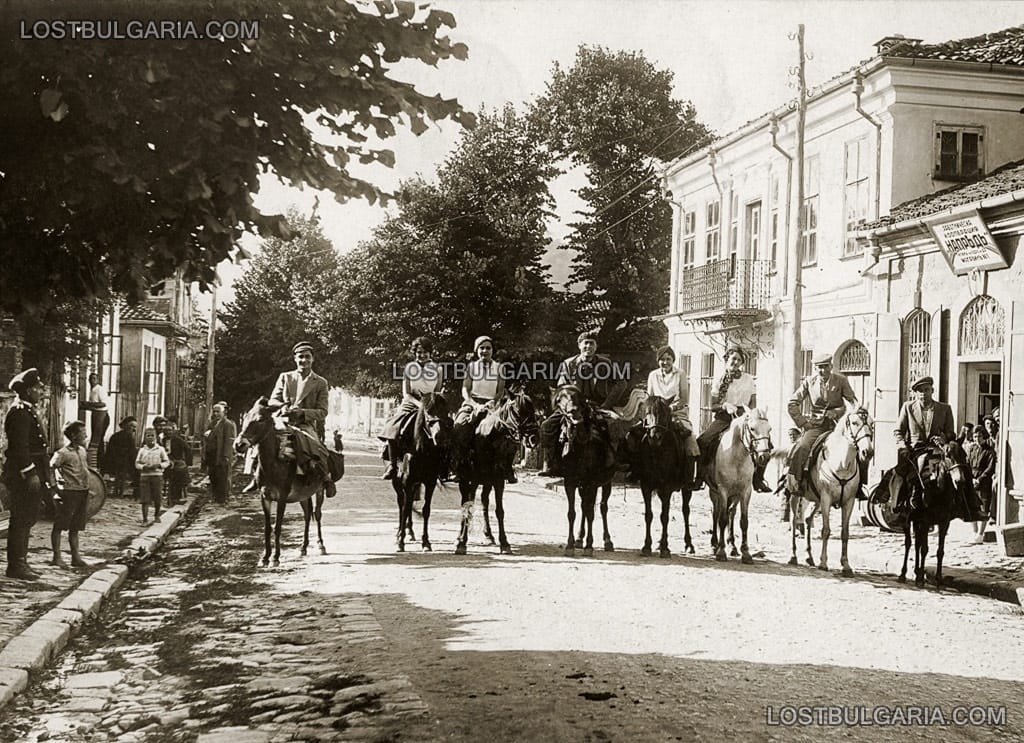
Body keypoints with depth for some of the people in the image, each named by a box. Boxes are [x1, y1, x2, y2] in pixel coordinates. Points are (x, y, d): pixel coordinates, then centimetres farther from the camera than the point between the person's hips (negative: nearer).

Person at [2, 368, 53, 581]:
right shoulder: (19, 413, -15)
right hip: (22, 475, -10)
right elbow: (19, 447, -22)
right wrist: (30, 474, -24)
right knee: (21, 519, -6)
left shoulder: (28, 411, 18)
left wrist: (42, 475, 21)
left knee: (25, 519, 14)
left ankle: (20, 563, 21)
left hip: (32, 474, 10)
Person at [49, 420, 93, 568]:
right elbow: (51, 466, -22)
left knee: (75, 527, 12)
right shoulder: (63, 453, -12)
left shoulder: (83, 450, 12)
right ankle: (57, 557, 8)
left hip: (83, 492, 7)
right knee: (59, 526, 2)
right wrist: (57, 480, -22)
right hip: (69, 492, -7)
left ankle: (76, 557, 15)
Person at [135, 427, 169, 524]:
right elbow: (137, 464, 7)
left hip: (157, 475, 0)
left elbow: (167, 462, 6)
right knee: (145, 499, -5)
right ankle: (145, 519, -4)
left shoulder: (160, 449, 4)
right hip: (144, 475, 0)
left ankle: (157, 515, 28)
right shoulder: (142, 450, 7)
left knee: (157, 498, 6)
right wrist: (144, 467, -12)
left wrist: (159, 465, -13)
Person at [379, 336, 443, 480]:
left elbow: (438, 393, 11)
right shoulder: (409, 368, 6)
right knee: (393, 428, -26)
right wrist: (419, 403, -17)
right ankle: (392, 466, -18)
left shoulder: (437, 370, 9)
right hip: (410, 404, -1)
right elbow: (406, 394, 0)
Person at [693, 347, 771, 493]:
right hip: (723, 417, -1)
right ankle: (699, 477, -13)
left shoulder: (748, 379, 10)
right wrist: (725, 406, -15)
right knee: (702, 441, -26)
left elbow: (753, 404, 12)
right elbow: (713, 406, 5)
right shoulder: (720, 380, 7)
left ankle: (758, 478, -5)